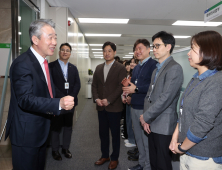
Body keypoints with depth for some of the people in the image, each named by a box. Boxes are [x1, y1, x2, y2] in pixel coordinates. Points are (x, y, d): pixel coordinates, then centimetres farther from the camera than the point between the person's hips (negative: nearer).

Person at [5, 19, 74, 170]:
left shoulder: (43, 62, 9)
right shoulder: (22, 64, -21)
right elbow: (25, 99, -29)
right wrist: (59, 104, -40)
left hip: (41, 129, 9)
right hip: (26, 132, -8)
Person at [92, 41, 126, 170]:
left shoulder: (120, 68, -5)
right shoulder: (98, 68, 12)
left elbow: (121, 87, -12)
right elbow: (94, 85, 10)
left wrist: (108, 100, -17)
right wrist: (96, 98, -6)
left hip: (114, 107, -5)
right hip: (101, 107, 5)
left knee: (115, 134, 8)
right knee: (103, 133, 14)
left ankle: (114, 158, 24)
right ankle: (105, 156, 32)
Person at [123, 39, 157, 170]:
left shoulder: (154, 64, -10)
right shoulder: (136, 68, 18)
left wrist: (136, 89, -19)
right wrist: (129, 96, 9)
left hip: (146, 108, -8)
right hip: (135, 106, 9)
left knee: (147, 140, 2)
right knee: (139, 138, 18)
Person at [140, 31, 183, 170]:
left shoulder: (174, 68, -13)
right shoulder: (157, 69, 17)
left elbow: (165, 98, -20)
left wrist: (146, 117, -11)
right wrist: (146, 119, 1)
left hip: (164, 126, -8)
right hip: (152, 124, 8)